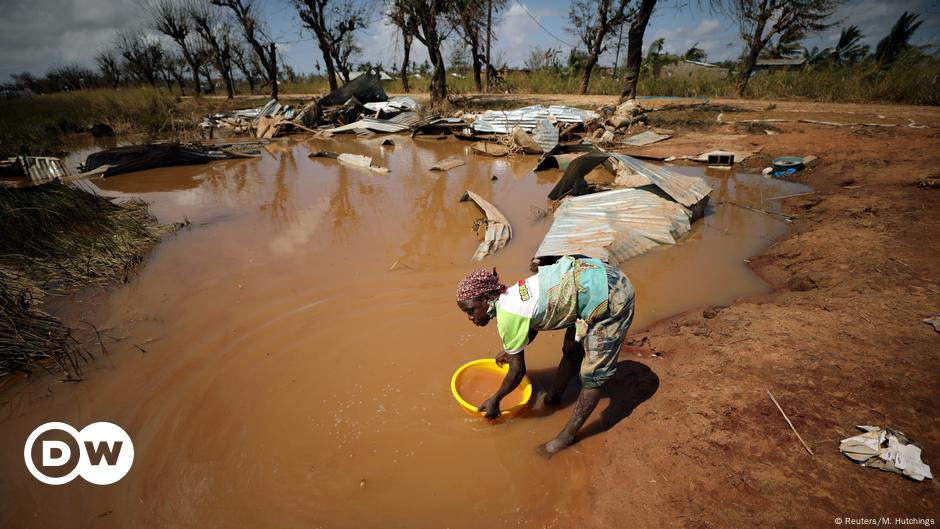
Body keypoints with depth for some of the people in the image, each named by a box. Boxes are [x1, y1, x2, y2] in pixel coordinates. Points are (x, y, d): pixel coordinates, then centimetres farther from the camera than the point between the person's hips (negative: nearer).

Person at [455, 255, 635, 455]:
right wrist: (510, 349, 39)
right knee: (572, 350, 23)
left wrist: (494, 400, 6)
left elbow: (518, 370, -9)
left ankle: (567, 436, 14)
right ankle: (552, 397, 41)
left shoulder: (507, 316, -20)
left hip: (611, 296, -9)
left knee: (593, 373, 2)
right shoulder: (508, 296, 4)